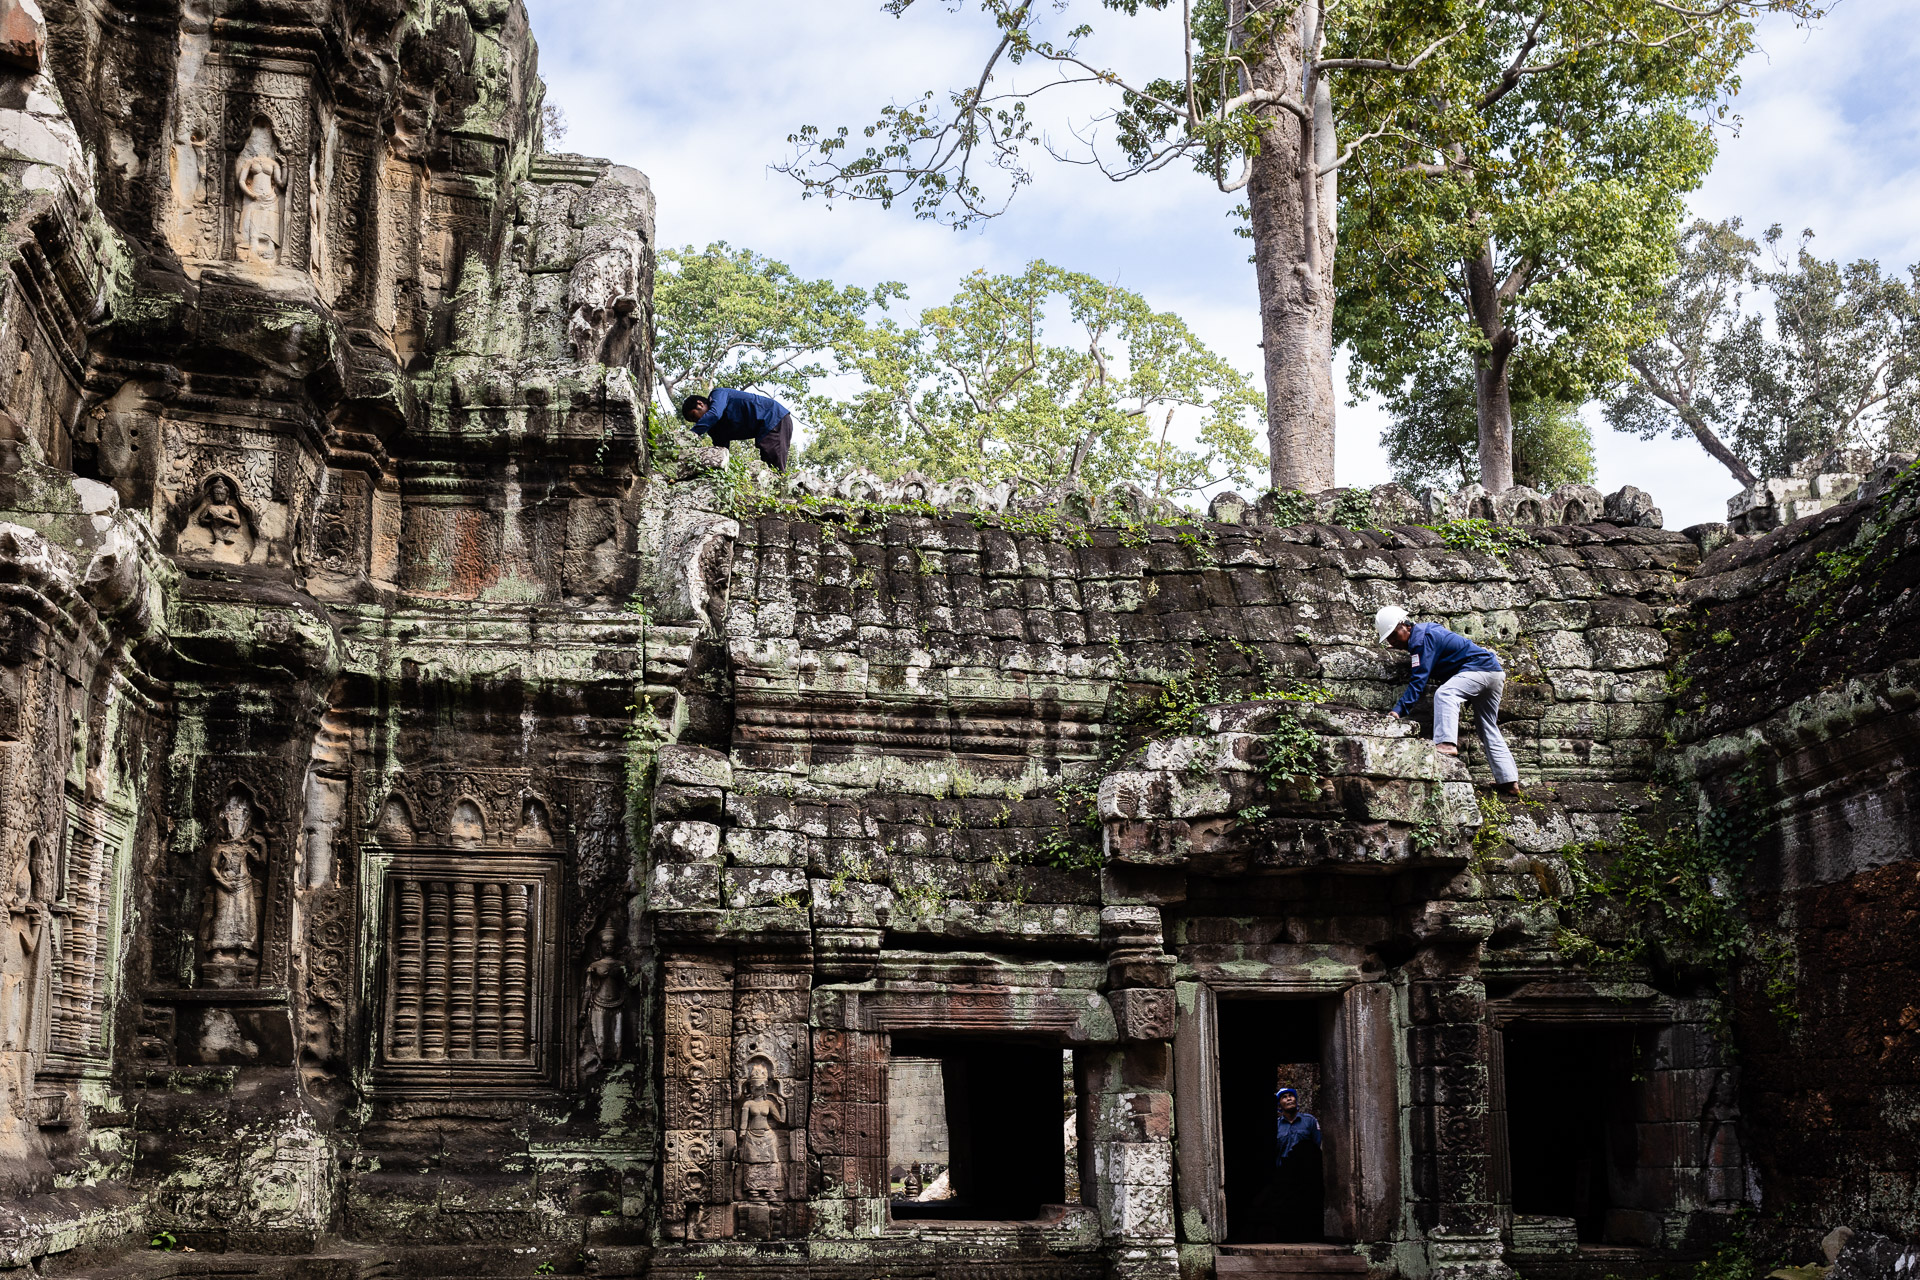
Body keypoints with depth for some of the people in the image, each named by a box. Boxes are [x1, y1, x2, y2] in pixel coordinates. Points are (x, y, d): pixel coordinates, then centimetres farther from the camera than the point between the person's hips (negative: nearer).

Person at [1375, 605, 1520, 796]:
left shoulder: (1422, 638, -16)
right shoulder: (1425, 630, 15)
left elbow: (1419, 680, -22)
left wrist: (1399, 709, -25)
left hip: (1481, 666, -11)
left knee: (1444, 694, -31)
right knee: (1488, 729, 14)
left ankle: (1447, 743, -46)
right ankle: (1509, 781, 14)